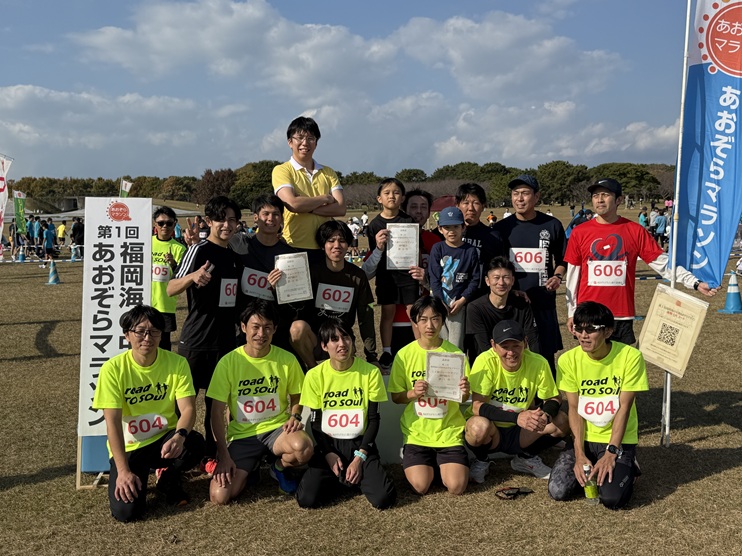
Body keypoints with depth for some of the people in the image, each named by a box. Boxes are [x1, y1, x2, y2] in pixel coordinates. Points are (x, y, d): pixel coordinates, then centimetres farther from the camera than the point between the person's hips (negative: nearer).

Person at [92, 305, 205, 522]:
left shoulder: (177, 363, -9)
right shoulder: (113, 369, -13)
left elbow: (188, 408, -14)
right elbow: (113, 423, -15)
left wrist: (179, 435, -37)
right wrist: (123, 471, -22)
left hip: (164, 439, 2)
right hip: (129, 447, -1)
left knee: (195, 443, -32)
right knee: (126, 511, -22)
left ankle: (169, 476, 3)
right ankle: (140, 476, 14)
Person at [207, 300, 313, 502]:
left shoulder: (287, 359, -5)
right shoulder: (229, 362, -9)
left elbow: (296, 396, 11)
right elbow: (217, 411, -6)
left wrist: (295, 416, -11)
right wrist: (223, 455, -12)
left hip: (277, 428, 1)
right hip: (242, 434, 0)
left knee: (303, 447, -35)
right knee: (219, 496, -19)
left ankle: (280, 467, 3)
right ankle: (250, 467, 16)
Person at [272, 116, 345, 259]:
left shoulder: (328, 173, 13)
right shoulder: (282, 171, 1)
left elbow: (340, 208, 0)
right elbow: (292, 203, -17)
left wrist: (306, 207, -11)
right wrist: (325, 198, -3)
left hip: (324, 248, 4)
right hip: (294, 248, -4)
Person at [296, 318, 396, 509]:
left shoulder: (370, 372, -7)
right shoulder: (315, 375, -4)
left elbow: (374, 419, -2)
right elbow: (316, 423, 2)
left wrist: (360, 457, -11)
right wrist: (329, 454, -11)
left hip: (360, 444, -1)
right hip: (328, 445, 1)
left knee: (383, 498, -23)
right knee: (307, 499, -20)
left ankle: (357, 478, 10)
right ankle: (342, 478, 10)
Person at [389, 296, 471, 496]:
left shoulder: (455, 353, -3)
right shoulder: (405, 354, -5)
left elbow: (464, 398, 3)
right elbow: (396, 397, 0)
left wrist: (464, 392, -20)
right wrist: (413, 393, -20)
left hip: (449, 431, 0)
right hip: (417, 432, 0)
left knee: (457, 487, -13)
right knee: (421, 486, -14)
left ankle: (440, 462, 20)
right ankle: (411, 457, 20)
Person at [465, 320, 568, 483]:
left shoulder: (538, 363, -15)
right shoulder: (486, 361, -23)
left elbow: (554, 399, -4)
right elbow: (477, 407, -25)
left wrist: (545, 414, -28)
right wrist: (516, 417, -38)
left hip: (519, 433, 3)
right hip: (490, 432, -3)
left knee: (561, 421, -19)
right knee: (479, 426, -36)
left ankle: (526, 458, 10)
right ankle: (481, 461, 0)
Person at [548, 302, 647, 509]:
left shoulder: (630, 356, -16)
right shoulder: (569, 359, -8)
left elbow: (624, 407, -14)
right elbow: (574, 409, -6)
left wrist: (611, 453, -17)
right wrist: (579, 454, -14)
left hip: (619, 439, -2)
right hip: (583, 438, 3)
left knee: (612, 498, -22)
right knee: (558, 491, -14)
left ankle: (626, 467, 11)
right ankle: (587, 467, 16)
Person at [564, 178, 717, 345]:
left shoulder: (635, 231, 1)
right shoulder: (580, 232, 1)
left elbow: (662, 263, 0)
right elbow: (572, 275, 6)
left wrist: (695, 283, -10)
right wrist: (571, 312, 7)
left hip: (622, 316, 0)